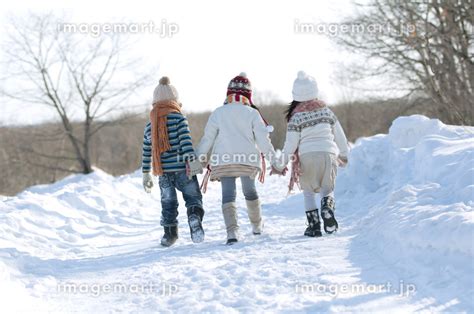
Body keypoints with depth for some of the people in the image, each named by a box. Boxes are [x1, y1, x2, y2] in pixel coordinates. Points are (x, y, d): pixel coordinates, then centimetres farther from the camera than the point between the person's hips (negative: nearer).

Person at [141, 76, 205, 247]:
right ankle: (195, 217, -24)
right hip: (182, 169, -4)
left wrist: (146, 174, 22)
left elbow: (146, 152, 15)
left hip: (163, 172, 4)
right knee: (193, 197, 2)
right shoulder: (179, 118, -4)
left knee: (168, 203, 13)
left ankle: (170, 234, 9)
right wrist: (193, 160, -21)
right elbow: (185, 141, -16)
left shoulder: (150, 125, 12)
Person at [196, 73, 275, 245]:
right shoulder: (252, 113, 2)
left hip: (224, 161, -1)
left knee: (228, 195, -3)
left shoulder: (218, 113, 5)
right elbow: (263, 139, -2)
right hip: (249, 160, 1)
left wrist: (198, 159, 11)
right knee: (250, 191, 22)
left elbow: (208, 139, 5)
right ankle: (256, 225, 39)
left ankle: (232, 231, -23)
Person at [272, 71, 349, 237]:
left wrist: (280, 164, 8)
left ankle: (314, 225, 7)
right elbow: (339, 134, 14)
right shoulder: (325, 109, 7)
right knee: (327, 189, 14)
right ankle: (327, 208, -19)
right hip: (328, 153, 2)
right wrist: (344, 154, 30)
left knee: (308, 192, 18)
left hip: (307, 155, -2)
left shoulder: (296, 116, -5)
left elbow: (291, 144, -5)